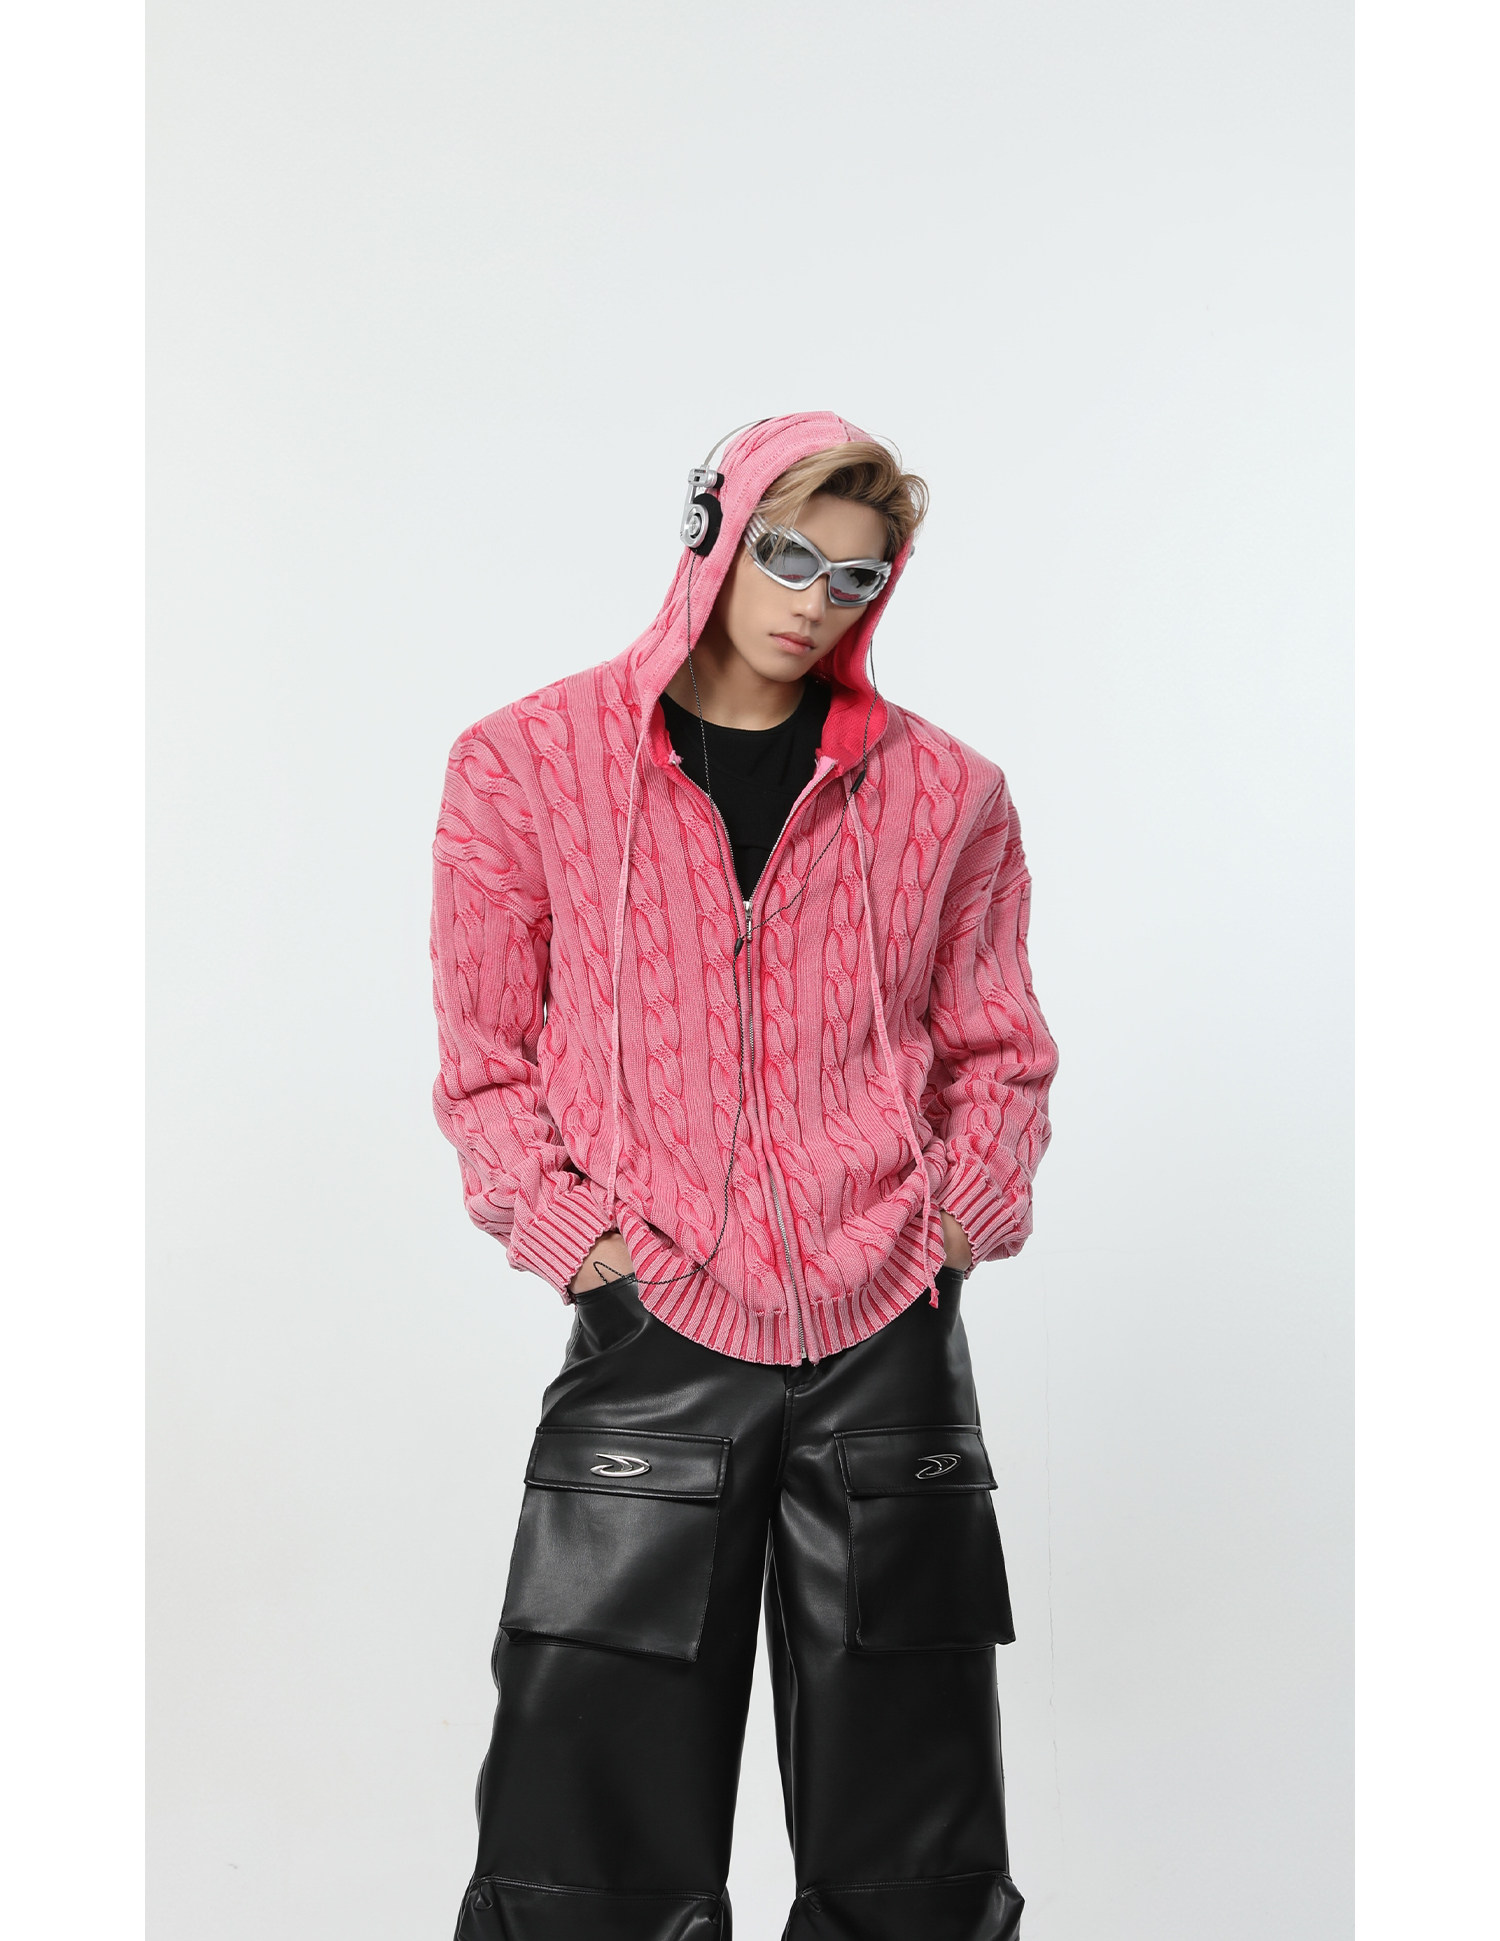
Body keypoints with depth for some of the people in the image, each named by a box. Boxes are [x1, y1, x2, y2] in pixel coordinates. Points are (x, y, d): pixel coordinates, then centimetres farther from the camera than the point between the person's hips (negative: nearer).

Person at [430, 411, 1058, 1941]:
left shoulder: (947, 795, 8)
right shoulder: (526, 764, 3)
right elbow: (487, 1062, 6)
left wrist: (963, 1217, 1)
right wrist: (570, 1231, -6)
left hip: (891, 1338, 2)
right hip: (651, 1333, -1)